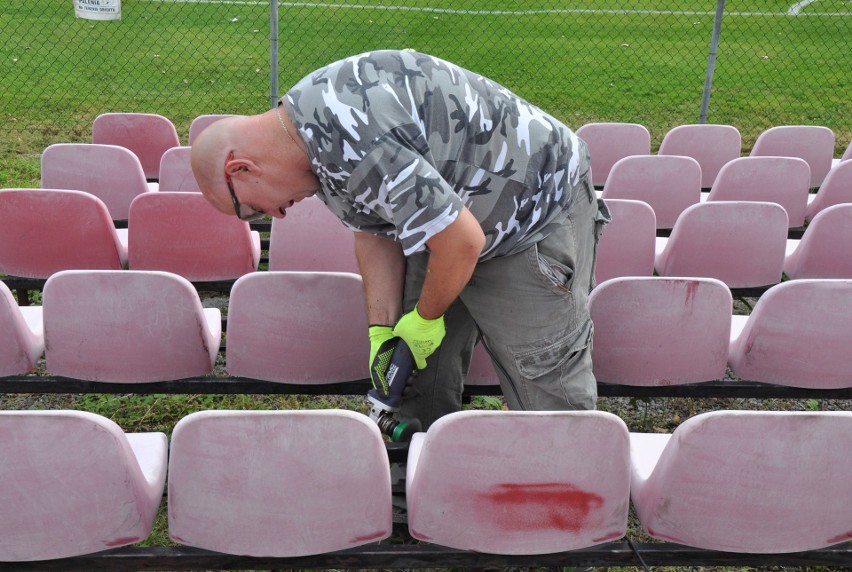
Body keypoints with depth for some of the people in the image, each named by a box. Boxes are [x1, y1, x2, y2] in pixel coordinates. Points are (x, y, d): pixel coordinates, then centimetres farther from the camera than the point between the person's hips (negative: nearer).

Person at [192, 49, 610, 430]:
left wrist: (425, 319, -13)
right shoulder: (311, 119, -1)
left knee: (546, 391, -3)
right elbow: (375, 232, 6)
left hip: (539, 213, -9)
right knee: (420, 368, 13)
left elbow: (462, 242, -32)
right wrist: (382, 329, -1)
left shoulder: (349, 146, -34)